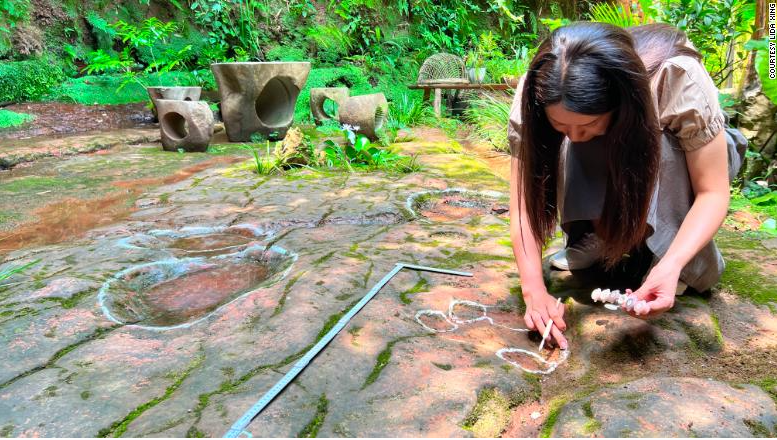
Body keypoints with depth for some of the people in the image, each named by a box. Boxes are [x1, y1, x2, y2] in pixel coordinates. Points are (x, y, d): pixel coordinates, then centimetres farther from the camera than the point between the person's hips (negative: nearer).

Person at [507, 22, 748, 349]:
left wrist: (671, 265, -46)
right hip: (597, 167, 2)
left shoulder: (681, 79, -37)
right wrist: (535, 291, -41)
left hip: (679, 159, -1)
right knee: (572, 152, -33)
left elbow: (713, 193, -30)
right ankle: (597, 237, -11)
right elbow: (524, 204, -30)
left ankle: (690, 261, -15)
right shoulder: (538, 93, -32)